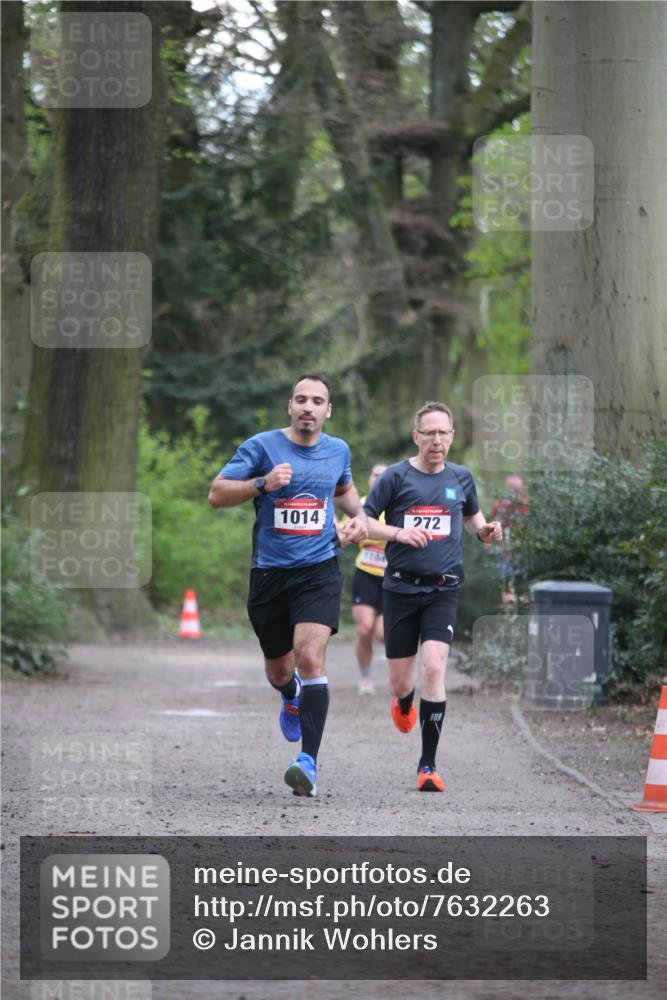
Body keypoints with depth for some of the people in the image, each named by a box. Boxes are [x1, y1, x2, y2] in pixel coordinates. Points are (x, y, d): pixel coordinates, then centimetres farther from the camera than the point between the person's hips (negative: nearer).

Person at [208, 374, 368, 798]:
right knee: (279, 671, 13)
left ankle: (309, 763, -23)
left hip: (319, 571, 0)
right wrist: (262, 484, -21)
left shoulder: (338, 450, 8)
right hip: (270, 573, 0)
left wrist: (359, 516, 10)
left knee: (310, 657, -20)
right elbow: (217, 494, -7)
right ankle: (293, 699, 53)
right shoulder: (262, 446, -4)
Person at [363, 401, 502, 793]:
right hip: (401, 588, -1)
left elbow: (471, 514, 27)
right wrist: (398, 533, -17)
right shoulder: (397, 476, -2)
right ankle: (404, 703, 48)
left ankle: (428, 765, -12)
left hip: (443, 589, 1)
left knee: (434, 668, -18)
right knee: (401, 681, 6)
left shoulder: (461, 477, 8)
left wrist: (484, 530, 5)